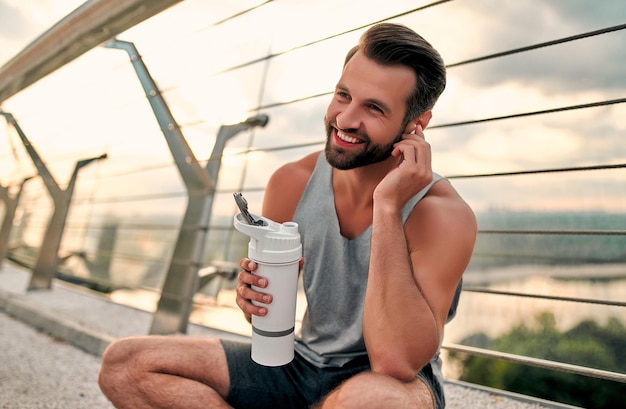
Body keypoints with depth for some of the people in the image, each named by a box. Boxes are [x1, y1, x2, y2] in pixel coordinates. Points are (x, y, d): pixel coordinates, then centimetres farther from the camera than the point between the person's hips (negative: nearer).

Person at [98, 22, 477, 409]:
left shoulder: (445, 215, -21)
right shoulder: (292, 183, -8)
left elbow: (397, 364, -32)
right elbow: (271, 318, 6)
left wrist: (388, 206, -32)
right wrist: (257, 297, -20)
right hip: (304, 363, 4)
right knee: (123, 364, -6)